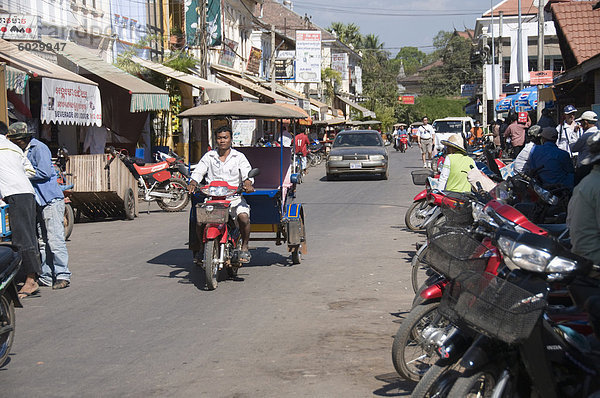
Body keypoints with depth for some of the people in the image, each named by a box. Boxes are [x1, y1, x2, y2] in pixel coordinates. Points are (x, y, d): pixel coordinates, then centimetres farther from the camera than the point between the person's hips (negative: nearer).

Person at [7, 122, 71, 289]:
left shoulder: (39, 148, -9)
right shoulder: (24, 152, 18)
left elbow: (45, 172, -18)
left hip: (51, 200, -9)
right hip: (38, 202, 9)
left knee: (55, 239, -11)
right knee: (42, 241, 9)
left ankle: (63, 275, -9)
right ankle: (46, 277, 13)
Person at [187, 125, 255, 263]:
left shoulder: (239, 157, 10)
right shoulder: (209, 156, 13)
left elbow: (247, 173, 1)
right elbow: (198, 172, 6)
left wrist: (248, 184, -22)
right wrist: (192, 183, -15)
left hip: (234, 198, -1)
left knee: (244, 217, -30)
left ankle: (244, 247, -9)